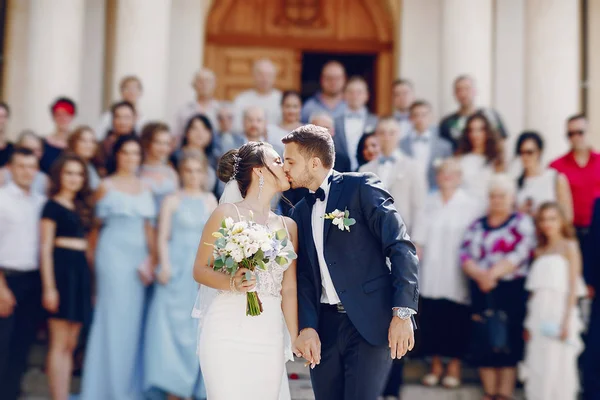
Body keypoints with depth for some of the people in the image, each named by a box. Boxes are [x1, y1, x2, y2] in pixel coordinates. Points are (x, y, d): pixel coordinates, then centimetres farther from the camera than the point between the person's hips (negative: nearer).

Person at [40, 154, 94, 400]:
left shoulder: (81, 207, 17)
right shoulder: (52, 205, -3)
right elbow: (45, 247, -8)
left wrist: (91, 279, 11)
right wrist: (49, 287, -15)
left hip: (81, 270, 7)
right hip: (62, 269, -7)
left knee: (70, 345, 8)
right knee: (59, 344, -6)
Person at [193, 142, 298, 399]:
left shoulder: (289, 226, 14)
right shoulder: (227, 214, 0)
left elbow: (288, 289, 14)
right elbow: (200, 270, -1)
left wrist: (296, 339, 9)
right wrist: (231, 283, -20)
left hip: (270, 335, 5)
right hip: (228, 331, -4)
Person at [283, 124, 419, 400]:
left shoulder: (361, 187, -3)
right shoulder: (300, 212, 15)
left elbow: (401, 247, -10)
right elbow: (304, 276, 11)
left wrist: (402, 313, -18)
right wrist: (307, 326, -5)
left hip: (370, 322, -6)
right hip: (324, 326, 6)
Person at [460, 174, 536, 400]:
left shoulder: (522, 223, 3)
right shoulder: (477, 226, 15)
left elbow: (519, 254, -9)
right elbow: (465, 255, 5)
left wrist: (492, 273, -17)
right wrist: (479, 274, -14)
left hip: (511, 290, -4)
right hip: (481, 291, 4)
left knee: (508, 343, -6)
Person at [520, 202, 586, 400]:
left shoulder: (569, 246, -1)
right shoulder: (540, 252, 15)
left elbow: (573, 287, -8)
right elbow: (534, 291, 14)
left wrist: (566, 322, -15)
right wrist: (528, 323, 10)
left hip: (558, 313, -6)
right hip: (539, 317, 6)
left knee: (557, 367, -6)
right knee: (537, 367, 6)